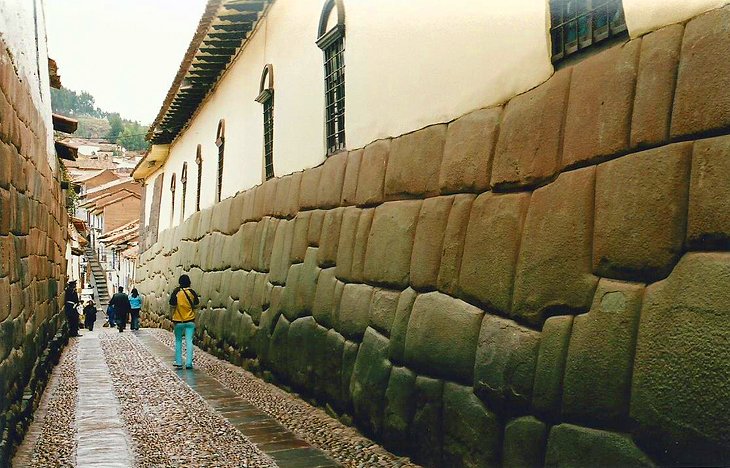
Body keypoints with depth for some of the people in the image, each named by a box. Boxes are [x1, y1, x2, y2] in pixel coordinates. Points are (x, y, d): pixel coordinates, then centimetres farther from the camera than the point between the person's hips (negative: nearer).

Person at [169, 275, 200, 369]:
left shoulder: (177, 291, -7)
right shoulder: (192, 292, -2)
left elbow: (172, 303, -14)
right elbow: (197, 303, 8)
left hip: (179, 320, 0)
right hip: (190, 321, 0)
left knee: (178, 341, 14)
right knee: (189, 341, -2)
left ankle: (178, 361, 14)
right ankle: (188, 363, -8)